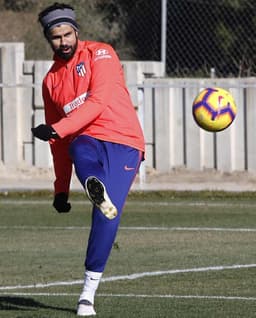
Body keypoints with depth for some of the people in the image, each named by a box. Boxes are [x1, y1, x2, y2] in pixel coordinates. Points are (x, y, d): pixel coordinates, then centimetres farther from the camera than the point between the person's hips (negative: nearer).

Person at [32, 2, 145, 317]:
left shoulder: (100, 55, 6)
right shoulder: (51, 81, 22)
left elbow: (98, 102, -9)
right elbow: (59, 144, 28)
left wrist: (57, 129, -19)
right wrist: (61, 189, 25)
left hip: (123, 142, -3)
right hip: (86, 141, 3)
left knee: (107, 217, -18)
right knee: (82, 154, -37)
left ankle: (89, 292, -9)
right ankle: (96, 190, -72)